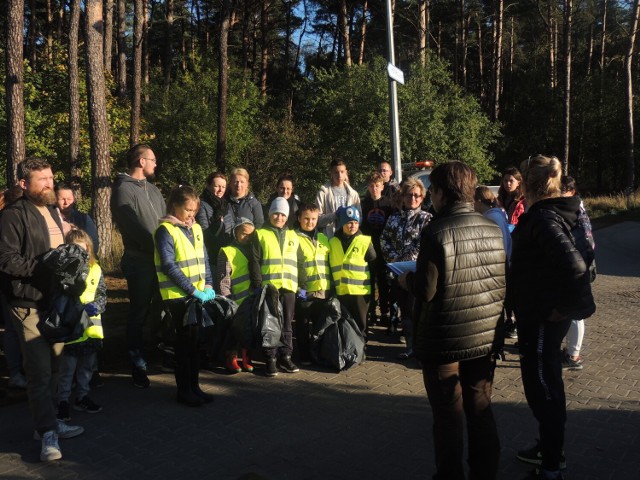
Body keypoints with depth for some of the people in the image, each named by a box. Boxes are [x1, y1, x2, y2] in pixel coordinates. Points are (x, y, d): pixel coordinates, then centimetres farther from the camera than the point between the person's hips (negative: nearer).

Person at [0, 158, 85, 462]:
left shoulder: (52, 211, 17)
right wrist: (46, 266, -21)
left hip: (55, 301, 8)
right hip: (29, 304, -8)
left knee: (53, 367, 15)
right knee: (40, 371, -7)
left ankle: (47, 421, 28)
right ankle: (48, 435, 1)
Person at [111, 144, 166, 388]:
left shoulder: (153, 189, 17)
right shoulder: (123, 189, -8)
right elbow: (133, 227, -18)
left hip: (161, 258, 7)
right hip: (139, 260, -7)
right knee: (140, 312, 0)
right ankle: (137, 364, 10)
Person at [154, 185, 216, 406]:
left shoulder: (196, 228, 10)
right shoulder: (165, 231, -10)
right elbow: (169, 266, -16)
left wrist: (208, 285, -1)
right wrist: (192, 290, -18)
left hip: (199, 294, 6)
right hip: (178, 295, -6)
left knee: (195, 340, 11)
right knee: (185, 341, 0)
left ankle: (194, 385, 22)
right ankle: (184, 390, 12)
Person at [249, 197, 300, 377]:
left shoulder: (292, 236, 16)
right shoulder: (260, 234, 4)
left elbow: (298, 262, 16)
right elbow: (254, 261, -2)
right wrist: (257, 284, -11)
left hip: (288, 286, 3)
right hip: (268, 286, -3)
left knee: (287, 324, 8)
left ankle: (285, 357, 17)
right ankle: (271, 359, 8)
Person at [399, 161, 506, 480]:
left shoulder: (436, 232, -18)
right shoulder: (493, 229, 1)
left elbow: (426, 291, -19)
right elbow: (502, 284, 6)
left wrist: (407, 280, 1)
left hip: (445, 341, -5)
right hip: (485, 337, 6)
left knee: (449, 418, 8)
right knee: (481, 411, 18)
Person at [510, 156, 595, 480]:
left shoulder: (544, 218, -22)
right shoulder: (549, 214, 8)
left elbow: (574, 265, -34)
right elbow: (583, 253, 18)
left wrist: (566, 306, -22)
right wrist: (565, 304, 16)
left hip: (543, 317, -10)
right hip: (539, 315, 10)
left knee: (542, 387, 1)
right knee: (545, 383, 22)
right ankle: (550, 449, 39)